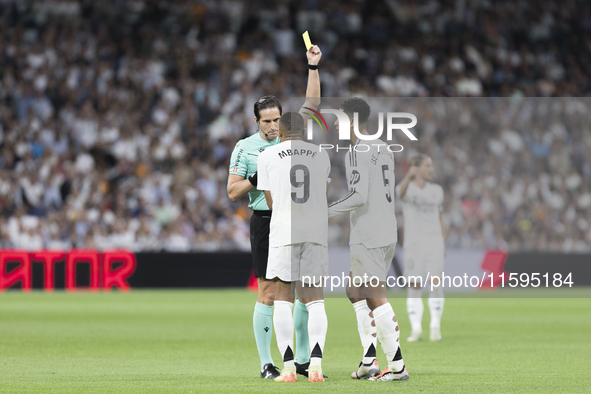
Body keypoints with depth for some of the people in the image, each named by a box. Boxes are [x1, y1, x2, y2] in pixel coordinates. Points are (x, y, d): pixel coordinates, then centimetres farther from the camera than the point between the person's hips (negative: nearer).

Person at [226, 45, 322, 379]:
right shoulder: (245, 147, 1)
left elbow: (312, 104, 5)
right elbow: (233, 192, 1)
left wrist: (313, 67, -3)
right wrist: (260, 175, -12)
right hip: (265, 223, -3)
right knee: (268, 292, -4)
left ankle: (303, 359, 11)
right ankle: (266, 364, 1)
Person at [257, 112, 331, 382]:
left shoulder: (268, 156, 6)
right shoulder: (321, 155, 14)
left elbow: (271, 200, 9)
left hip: (284, 229, -2)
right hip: (317, 231, 2)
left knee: (282, 298, 4)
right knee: (314, 299, 5)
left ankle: (288, 367, -4)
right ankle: (316, 363, -10)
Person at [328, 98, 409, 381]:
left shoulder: (357, 153, -13)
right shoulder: (383, 150, 16)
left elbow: (359, 196, -21)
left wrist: (326, 212, -14)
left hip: (367, 237, -10)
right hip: (388, 234, 10)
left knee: (376, 298, -7)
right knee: (356, 291, 18)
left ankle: (397, 365, -8)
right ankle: (369, 360, 12)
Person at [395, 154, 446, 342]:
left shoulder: (437, 190, 12)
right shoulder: (407, 188, -3)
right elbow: (402, 191, -30)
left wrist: (444, 246, 10)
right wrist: (409, 176, -52)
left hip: (435, 243, 3)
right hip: (413, 244, -3)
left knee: (436, 284, -5)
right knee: (414, 286, -2)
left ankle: (436, 327, 4)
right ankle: (416, 330, 4)